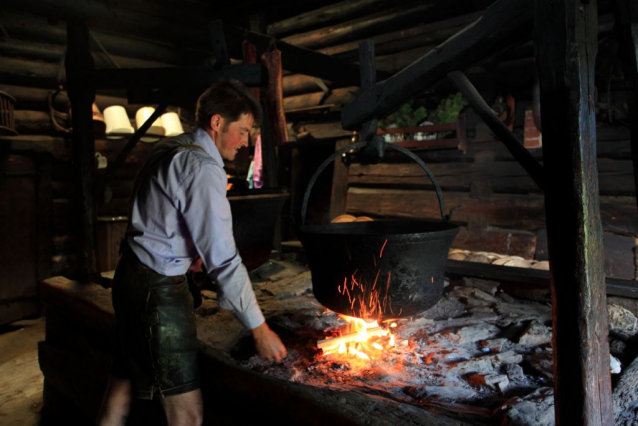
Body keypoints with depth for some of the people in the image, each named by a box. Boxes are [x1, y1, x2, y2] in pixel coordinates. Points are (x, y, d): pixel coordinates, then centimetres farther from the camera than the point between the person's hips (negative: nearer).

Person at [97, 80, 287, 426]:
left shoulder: (168, 149, 11)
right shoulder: (203, 168, -18)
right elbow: (223, 258, -22)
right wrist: (259, 328, -17)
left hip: (131, 277, 10)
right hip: (159, 289, -10)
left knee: (122, 391, 20)